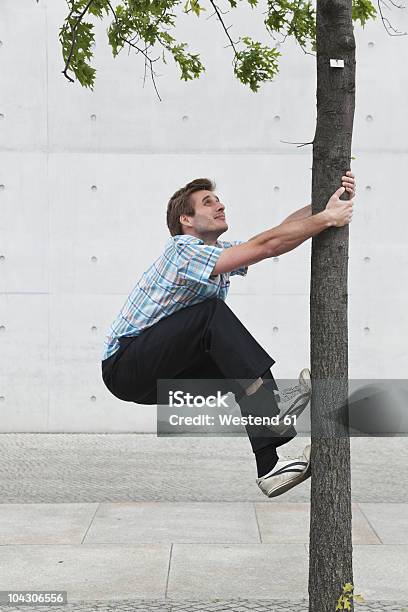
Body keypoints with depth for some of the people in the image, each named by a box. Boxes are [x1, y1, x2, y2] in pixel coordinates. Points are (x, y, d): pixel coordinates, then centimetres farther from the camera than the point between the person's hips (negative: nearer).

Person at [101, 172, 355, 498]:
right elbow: (266, 245, -28)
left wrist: (328, 202, -11)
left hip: (163, 374, 9)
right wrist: (328, 218, -24)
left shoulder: (218, 252, 11)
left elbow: (284, 229, 2)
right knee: (213, 313, -26)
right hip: (124, 365, -9)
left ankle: (269, 466, -14)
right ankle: (269, 408, -32)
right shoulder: (184, 251, -18)